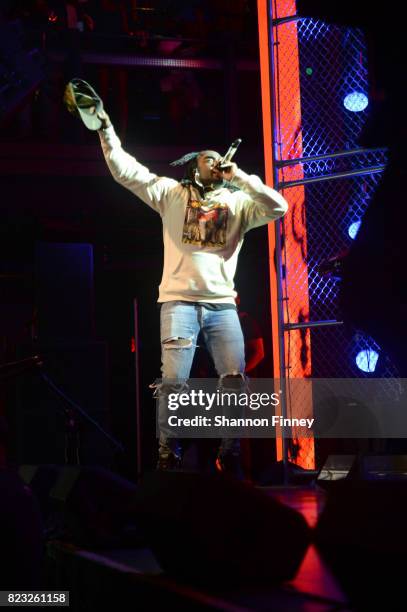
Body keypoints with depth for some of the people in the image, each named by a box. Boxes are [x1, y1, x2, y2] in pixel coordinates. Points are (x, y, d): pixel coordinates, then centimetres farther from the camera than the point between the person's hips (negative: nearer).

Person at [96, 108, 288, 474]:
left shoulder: (239, 201, 13)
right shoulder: (173, 193, 10)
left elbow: (278, 208, -2)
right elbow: (124, 170, 5)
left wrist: (241, 177, -3)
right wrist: (105, 127, -4)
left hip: (222, 305, 2)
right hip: (179, 301, -2)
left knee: (235, 381, -6)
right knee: (174, 382, -10)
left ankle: (230, 457, 4)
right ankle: (168, 455, -2)